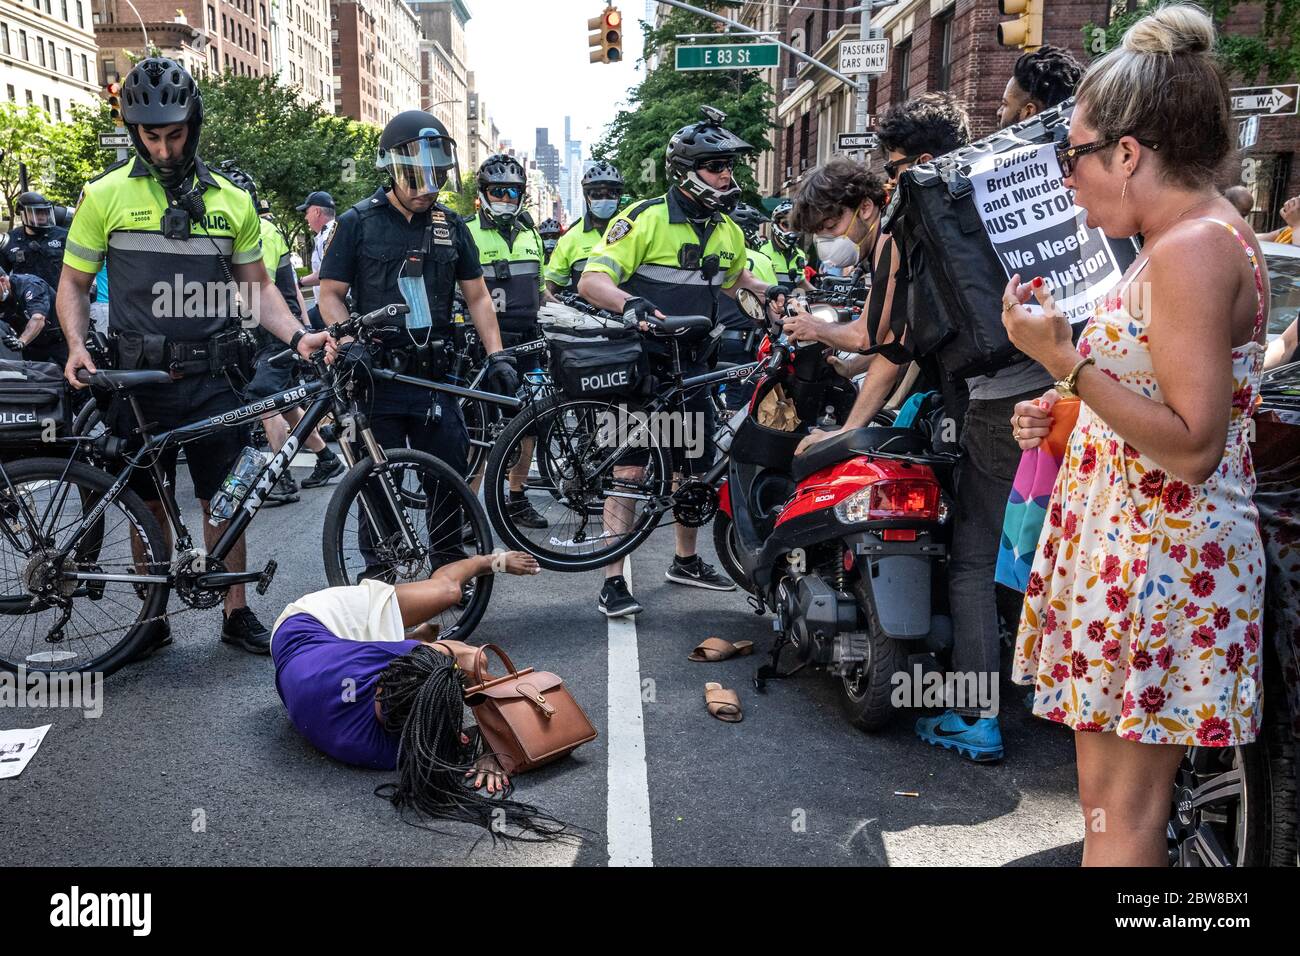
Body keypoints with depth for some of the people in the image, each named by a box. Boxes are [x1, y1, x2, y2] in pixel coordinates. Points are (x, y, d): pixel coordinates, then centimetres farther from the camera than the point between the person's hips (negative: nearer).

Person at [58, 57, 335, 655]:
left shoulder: (231, 200, 6)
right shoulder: (106, 195, 1)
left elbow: (256, 287, 9)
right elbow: (73, 282, 6)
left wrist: (298, 336, -8)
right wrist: (77, 346, -12)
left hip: (211, 378, 1)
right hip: (138, 380, -1)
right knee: (149, 504, 9)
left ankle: (236, 614, 18)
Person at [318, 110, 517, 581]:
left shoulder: (450, 225, 9)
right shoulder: (358, 223, -2)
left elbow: (477, 296, 11)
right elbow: (331, 295, 0)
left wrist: (497, 355, 0)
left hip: (435, 376, 3)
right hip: (378, 377, -3)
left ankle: (449, 565, 24)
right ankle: (378, 575, 19)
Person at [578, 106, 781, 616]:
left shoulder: (728, 231, 9)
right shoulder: (646, 218, -13)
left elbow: (736, 277, 31)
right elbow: (590, 280, -19)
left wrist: (770, 292, 15)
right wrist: (630, 303, -37)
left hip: (691, 370, 7)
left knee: (695, 471, 14)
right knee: (629, 470, -7)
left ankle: (686, 561, 33)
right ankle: (614, 582, 0)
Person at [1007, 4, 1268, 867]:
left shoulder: (1193, 250, -17)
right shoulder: (1201, 235, 15)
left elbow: (1194, 446, -22)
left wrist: (1067, 361, -23)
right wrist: (1069, 409, 9)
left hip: (1156, 561, -10)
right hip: (1135, 547, 10)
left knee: (1123, 816, 1)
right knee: (1115, 800, 19)